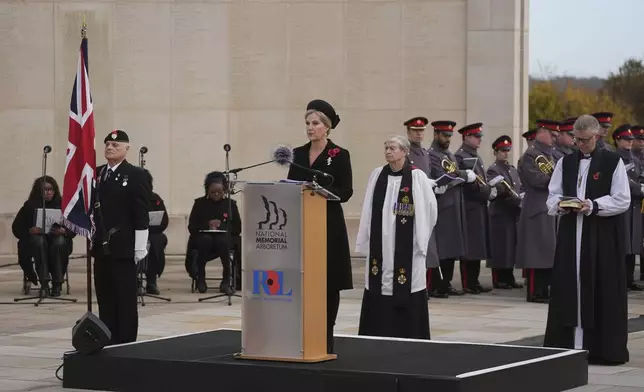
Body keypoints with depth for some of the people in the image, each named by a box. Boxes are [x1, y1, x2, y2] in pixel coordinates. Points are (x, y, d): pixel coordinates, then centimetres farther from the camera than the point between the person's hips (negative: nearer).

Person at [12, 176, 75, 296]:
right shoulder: (30, 205, 0)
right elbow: (16, 228, -4)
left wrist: (64, 231, -25)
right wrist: (30, 231, -24)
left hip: (58, 239, 0)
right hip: (35, 242, 0)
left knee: (59, 241, -34)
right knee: (39, 240, -34)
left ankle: (57, 283, -28)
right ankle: (44, 283, -36)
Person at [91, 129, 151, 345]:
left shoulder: (136, 175, -6)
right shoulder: (97, 174, 12)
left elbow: (142, 214, -9)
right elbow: (93, 207, 17)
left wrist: (140, 247, -12)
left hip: (124, 248, -6)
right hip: (101, 246, 6)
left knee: (126, 299, -1)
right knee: (105, 298, 8)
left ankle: (126, 344, 3)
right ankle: (107, 343, 14)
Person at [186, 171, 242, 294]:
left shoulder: (231, 204, 7)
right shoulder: (200, 203, 7)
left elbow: (238, 228, 2)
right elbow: (191, 227, 1)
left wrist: (222, 226, -16)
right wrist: (207, 225, -17)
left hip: (224, 238, 0)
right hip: (202, 238, 0)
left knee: (222, 241, -36)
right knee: (205, 240, -35)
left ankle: (226, 280, -24)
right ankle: (200, 278, -21)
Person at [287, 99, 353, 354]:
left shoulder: (339, 155, -4)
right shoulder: (298, 154, 11)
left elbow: (346, 191, -9)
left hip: (329, 225, -4)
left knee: (328, 282, 0)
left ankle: (325, 337, 7)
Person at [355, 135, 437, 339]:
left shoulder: (417, 177, -5)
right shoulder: (377, 175, 7)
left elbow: (430, 208, -1)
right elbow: (368, 210, 11)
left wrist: (420, 236, 3)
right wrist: (366, 239, 8)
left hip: (405, 244, -4)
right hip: (380, 243, 4)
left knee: (405, 289, -2)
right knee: (379, 284, 4)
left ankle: (408, 332, 6)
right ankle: (379, 333, 10)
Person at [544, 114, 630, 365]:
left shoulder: (613, 162, -1)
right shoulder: (565, 163, 12)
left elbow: (622, 201, -6)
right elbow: (552, 196, 11)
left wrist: (593, 206, -19)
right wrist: (560, 205, -11)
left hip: (604, 238, -4)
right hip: (571, 234, 4)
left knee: (603, 291, -3)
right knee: (568, 289, 2)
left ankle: (604, 348, 4)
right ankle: (566, 345, 7)